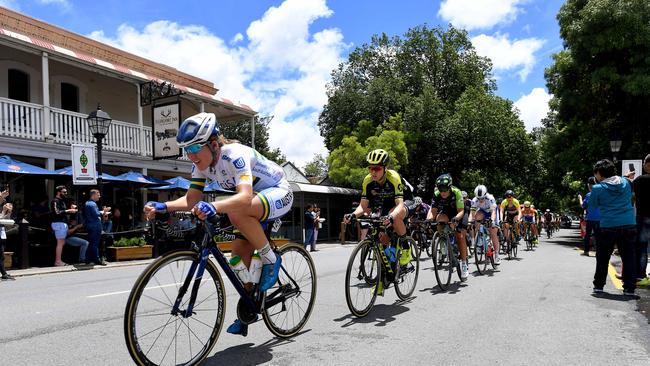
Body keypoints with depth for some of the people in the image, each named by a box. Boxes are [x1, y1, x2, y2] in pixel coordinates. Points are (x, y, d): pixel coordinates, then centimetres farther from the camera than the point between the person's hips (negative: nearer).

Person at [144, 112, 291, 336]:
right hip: (255, 199, 8)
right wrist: (162, 207, -28)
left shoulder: (235, 155, -33)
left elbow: (245, 196, -48)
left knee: (237, 212, -36)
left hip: (279, 193, -8)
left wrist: (214, 206, -65)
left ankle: (271, 259, -15)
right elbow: (192, 199, -11)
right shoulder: (201, 163, -9)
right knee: (240, 253, 0)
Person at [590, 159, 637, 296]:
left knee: (602, 258, 11)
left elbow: (593, 204, 5)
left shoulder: (598, 188, -8)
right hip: (629, 225, 3)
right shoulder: (626, 182, 5)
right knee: (629, 257, 7)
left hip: (608, 227, -3)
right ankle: (629, 288, 6)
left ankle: (598, 285, 17)